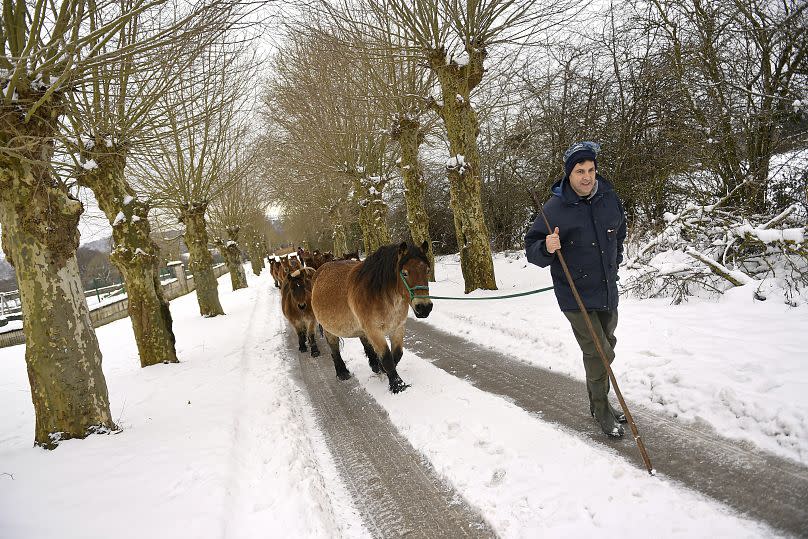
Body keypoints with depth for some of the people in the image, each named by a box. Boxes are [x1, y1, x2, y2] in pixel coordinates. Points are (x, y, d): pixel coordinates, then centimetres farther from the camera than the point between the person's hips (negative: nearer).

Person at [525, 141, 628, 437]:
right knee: (599, 353, -7)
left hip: (608, 292, 6)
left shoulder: (610, 198, -1)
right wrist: (547, 249, -34)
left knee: (605, 346, 17)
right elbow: (532, 249, -13)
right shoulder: (554, 208, -16)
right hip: (576, 296, -6)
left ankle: (599, 402, 37)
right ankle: (601, 409, 15)